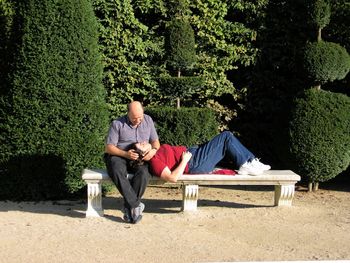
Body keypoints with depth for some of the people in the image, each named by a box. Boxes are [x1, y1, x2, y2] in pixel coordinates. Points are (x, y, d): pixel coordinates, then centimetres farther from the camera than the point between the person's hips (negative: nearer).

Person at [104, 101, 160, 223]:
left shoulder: (148, 120, 7)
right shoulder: (117, 124, -6)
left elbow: (155, 141, 12)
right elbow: (109, 147, -7)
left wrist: (153, 150, -13)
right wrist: (126, 154, -23)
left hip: (140, 158, 2)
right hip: (118, 156, -2)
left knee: (143, 173, -32)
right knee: (117, 171, -37)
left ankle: (128, 207, -22)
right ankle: (136, 205, -31)